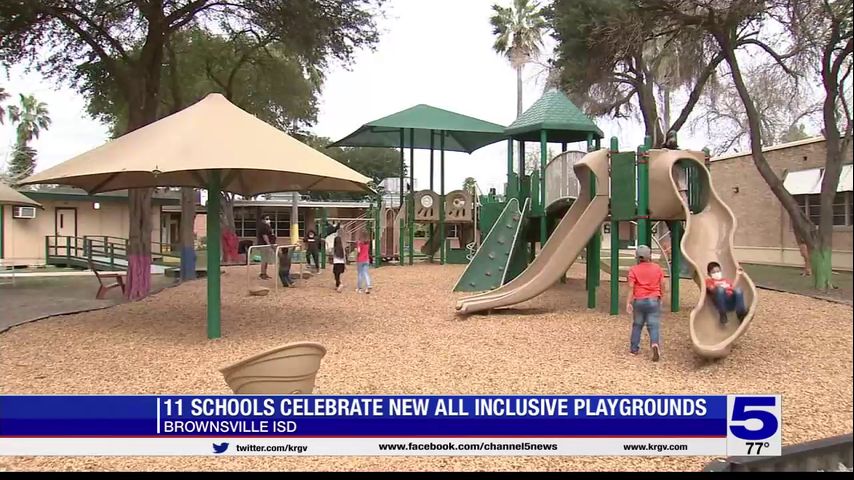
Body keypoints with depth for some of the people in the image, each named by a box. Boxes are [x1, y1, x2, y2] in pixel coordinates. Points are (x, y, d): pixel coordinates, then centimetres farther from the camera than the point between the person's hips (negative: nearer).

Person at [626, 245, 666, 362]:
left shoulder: (633, 270, -4)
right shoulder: (657, 268, 3)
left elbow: (631, 288, -10)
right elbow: (662, 285, 5)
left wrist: (628, 303, -8)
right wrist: (661, 297, 20)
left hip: (639, 301, 0)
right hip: (654, 300, 0)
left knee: (637, 325, 15)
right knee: (654, 326, -1)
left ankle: (634, 348, 21)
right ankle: (655, 344, -26)